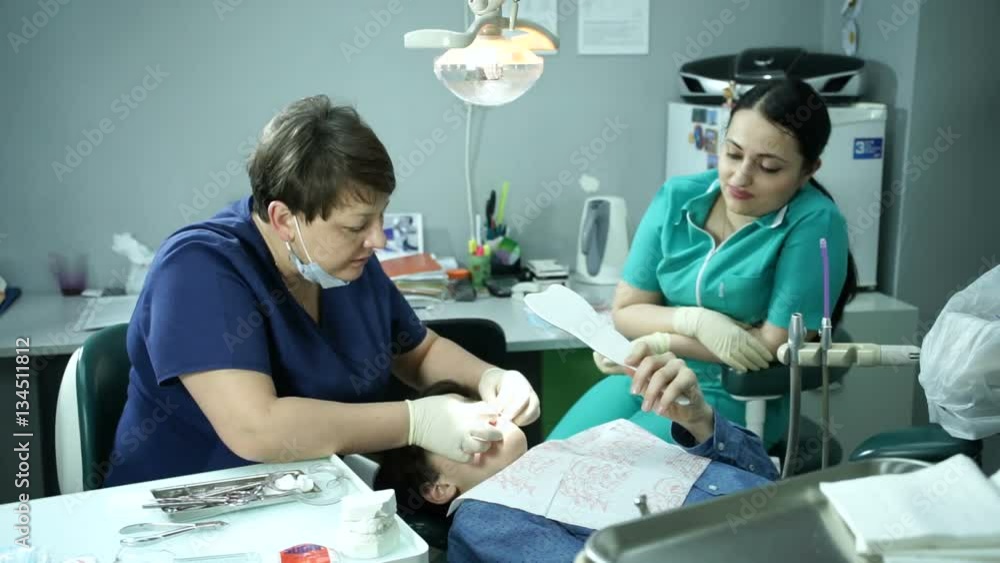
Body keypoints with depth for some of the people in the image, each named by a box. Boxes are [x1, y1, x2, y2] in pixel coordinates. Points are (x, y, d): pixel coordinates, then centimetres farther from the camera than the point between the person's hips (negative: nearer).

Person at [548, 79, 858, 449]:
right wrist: (695, 321, -20)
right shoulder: (677, 198, -3)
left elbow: (778, 347, -20)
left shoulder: (814, 222, -17)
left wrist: (662, 341, -15)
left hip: (738, 397, -5)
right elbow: (625, 311, 0)